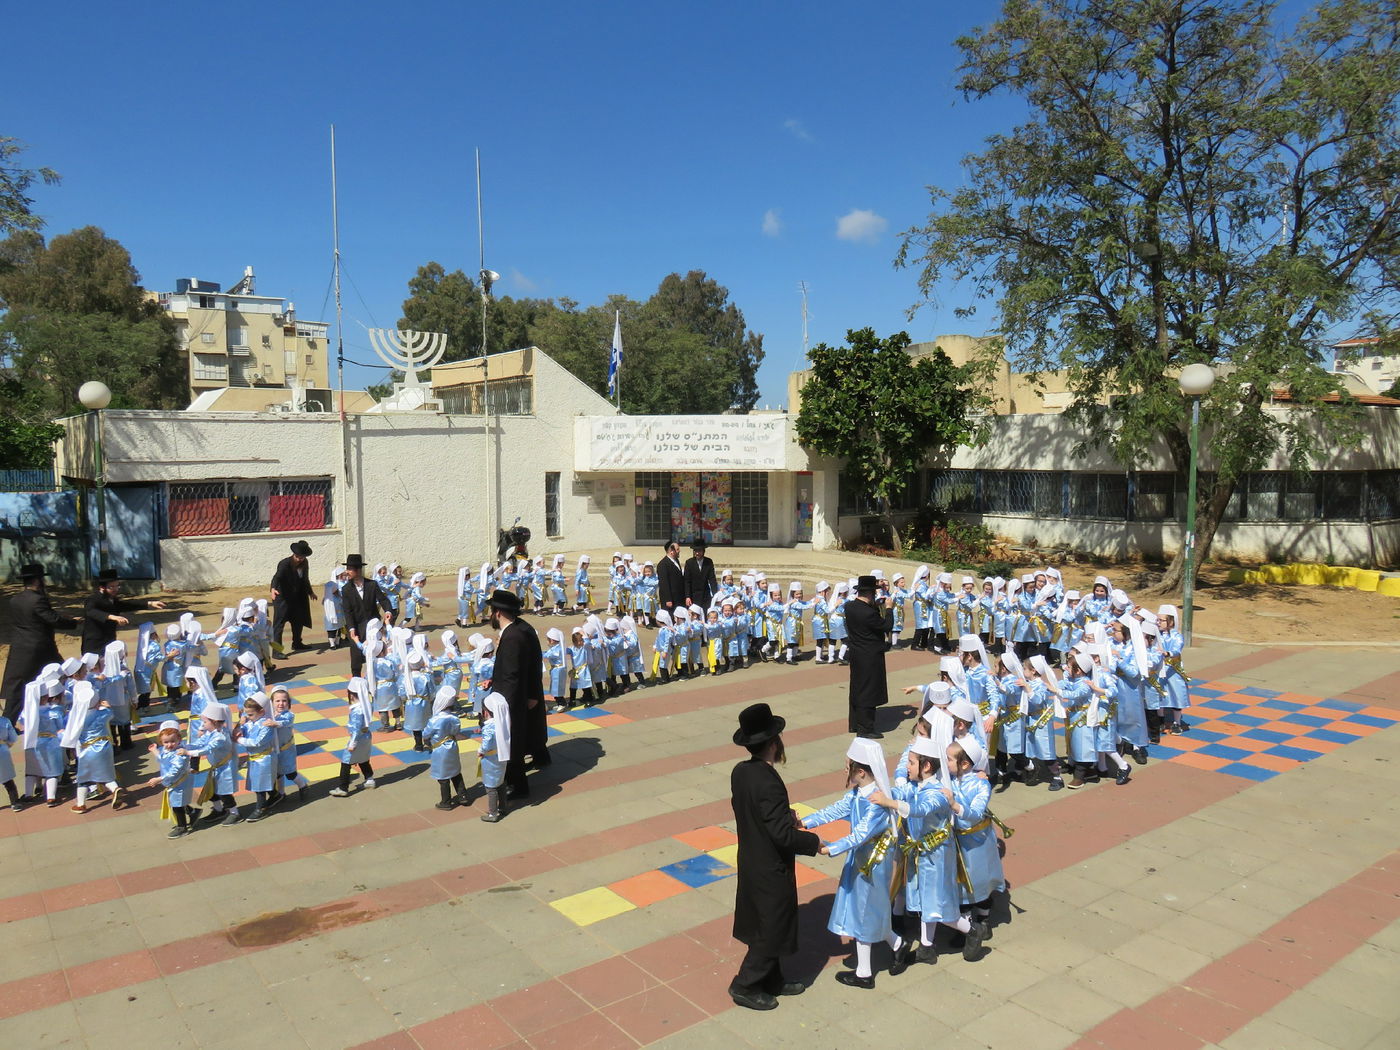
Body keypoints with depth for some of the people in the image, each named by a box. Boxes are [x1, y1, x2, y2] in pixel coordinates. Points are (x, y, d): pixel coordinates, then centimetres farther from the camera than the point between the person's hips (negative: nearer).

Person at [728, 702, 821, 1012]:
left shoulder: (740, 772, -5)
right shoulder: (769, 782, -31)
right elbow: (783, 835, -30)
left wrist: (787, 815, 8)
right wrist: (813, 842, -15)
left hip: (750, 864, 8)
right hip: (772, 870, -8)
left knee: (763, 926, 23)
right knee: (772, 930, 11)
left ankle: (771, 981, 39)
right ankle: (745, 986, 23)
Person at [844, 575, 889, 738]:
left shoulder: (849, 606, -3)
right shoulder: (868, 613, -27)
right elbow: (886, 626, -16)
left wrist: (875, 606, 5)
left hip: (856, 655, 9)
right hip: (870, 657, -9)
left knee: (857, 688, 19)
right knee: (868, 691, 2)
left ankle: (855, 724, 31)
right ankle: (865, 729, 10)